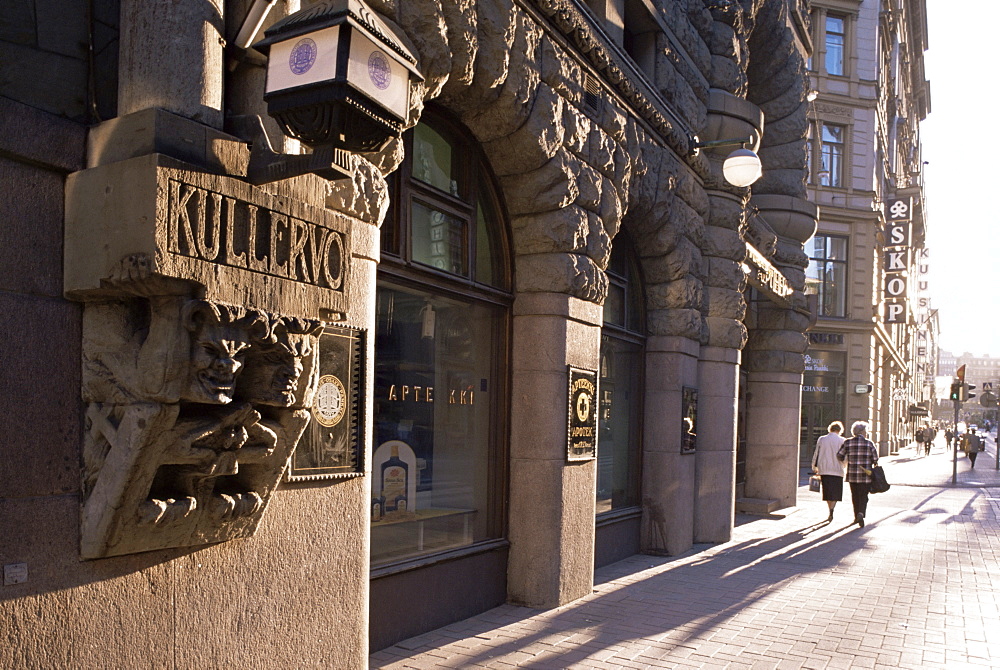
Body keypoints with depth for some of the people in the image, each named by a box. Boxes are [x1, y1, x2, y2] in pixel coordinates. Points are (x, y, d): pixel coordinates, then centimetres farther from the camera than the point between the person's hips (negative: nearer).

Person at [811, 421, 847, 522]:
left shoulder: (821, 440, 4)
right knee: (836, 492, 3)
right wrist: (844, 466, 19)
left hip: (824, 470, 2)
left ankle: (831, 511, 18)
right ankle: (831, 511, -16)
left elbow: (816, 454, 6)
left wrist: (814, 467, 16)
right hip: (837, 470, -2)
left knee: (828, 492, 12)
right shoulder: (842, 441, -2)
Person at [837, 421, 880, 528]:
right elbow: (875, 459, -5)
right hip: (865, 475, -2)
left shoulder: (848, 443, 0)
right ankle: (861, 514, -19)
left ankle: (857, 517, 21)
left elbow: (839, 455, 2)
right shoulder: (869, 443, -6)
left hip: (852, 475, 2)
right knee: (863, 496, 3)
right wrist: (873, 464, 16)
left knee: (855, 496, 15)